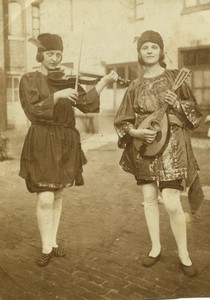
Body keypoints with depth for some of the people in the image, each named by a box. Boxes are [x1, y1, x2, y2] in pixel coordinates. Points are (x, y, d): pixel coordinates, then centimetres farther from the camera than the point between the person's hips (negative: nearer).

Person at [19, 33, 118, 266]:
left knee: (57, 197, 12)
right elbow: (33, 111, -15)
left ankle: (53, 242, 26)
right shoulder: (30, 80, 0)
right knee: (45, 199, -9)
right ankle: (46, 248, 11)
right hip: (42, 144, -4)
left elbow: (86, 104, 0)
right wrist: (57, 95, -24)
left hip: (65, 144, 5)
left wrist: (104, 81, -7)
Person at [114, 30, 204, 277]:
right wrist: (136, 132, -11)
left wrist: (178, 104, -17)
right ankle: (155, 248, 25)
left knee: (172, 203, -8)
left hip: (170, 145, -3)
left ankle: (183, 254, 11)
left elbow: (194, 112, 2)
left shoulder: (174, 77, 2)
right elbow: (122, 121, 8)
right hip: (143, 145, 3)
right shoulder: (135, 86, 8)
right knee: (149, 198, 8)